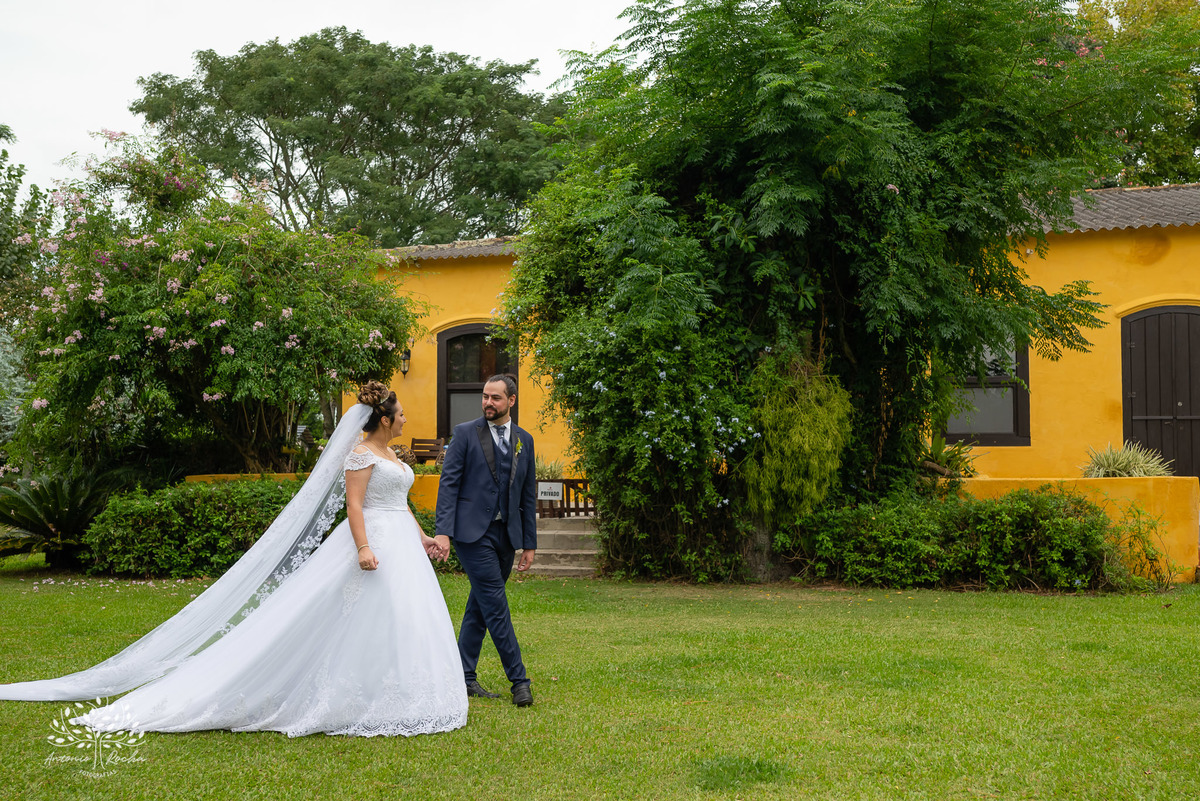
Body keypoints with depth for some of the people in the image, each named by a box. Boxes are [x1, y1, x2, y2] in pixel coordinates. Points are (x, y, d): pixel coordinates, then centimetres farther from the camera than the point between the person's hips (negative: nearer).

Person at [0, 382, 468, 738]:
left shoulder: (391, 455, 18)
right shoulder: (361, 453, -10)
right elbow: (354, 503, -17)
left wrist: (422, 539, 21)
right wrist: (363, 547, -26)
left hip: (401, 545, 9)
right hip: (373, 545, -9)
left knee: (400, 622, 6)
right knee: (365, 621, -10)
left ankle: (394, 703, 11)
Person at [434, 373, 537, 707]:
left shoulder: (524, 440, 12)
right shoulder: (465, 433, 0)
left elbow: (528, 494, 14)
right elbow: (448, 483, -5)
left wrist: (529, 543, 11)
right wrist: (443, 531, -15)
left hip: (506, 534, 5)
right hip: (473, 532, -5)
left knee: (480, 606, 10)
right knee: (496, 605, -8)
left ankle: (465, 677, 18)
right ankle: (519, 680, -4)